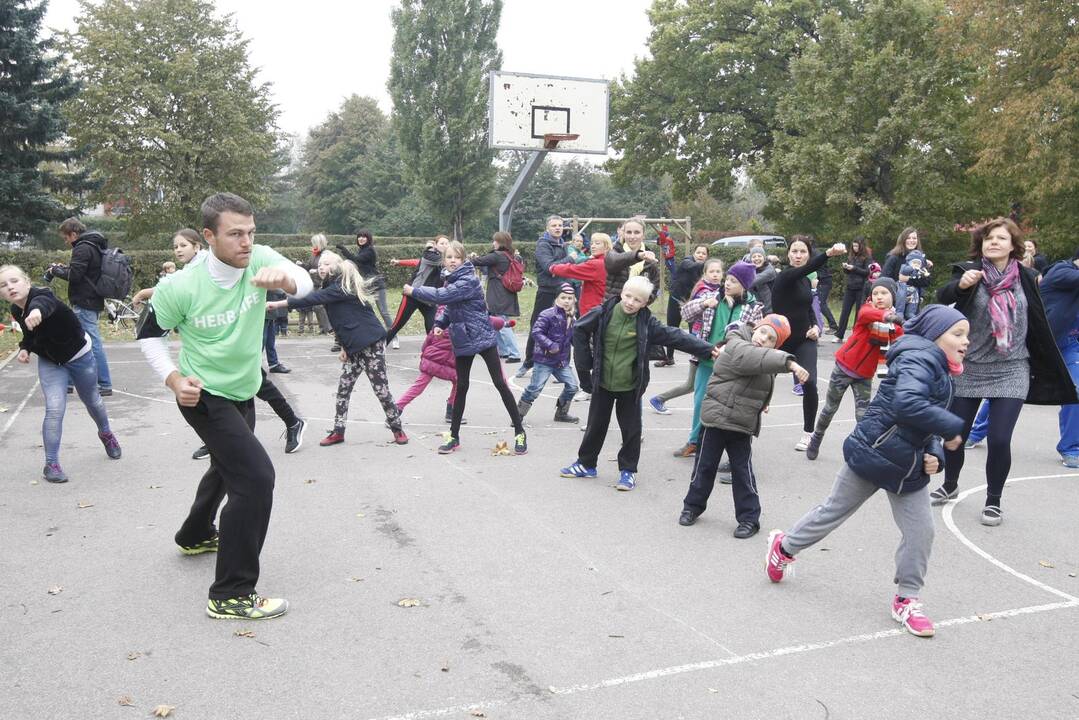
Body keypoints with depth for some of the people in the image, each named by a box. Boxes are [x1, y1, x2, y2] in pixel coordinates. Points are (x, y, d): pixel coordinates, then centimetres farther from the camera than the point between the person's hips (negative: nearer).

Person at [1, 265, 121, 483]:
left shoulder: (41, 295, -31)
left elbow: (43, 302, -58)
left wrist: (37, 310, -81)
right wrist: (25, 347, -13)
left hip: (79, 355, -3)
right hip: (50, 362, 3)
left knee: (91, 400, 18)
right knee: (54, 409, -14)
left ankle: (106, 434, 48)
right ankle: (51, 464, -4)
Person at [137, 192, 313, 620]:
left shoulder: (259, 259, -14)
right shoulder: (181, 287, -23)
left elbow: (303, 282, -32)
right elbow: (149, 334, -7)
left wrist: (284, 278, -55)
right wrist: (173, 379, -22)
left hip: (243, 393, 7)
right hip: (204, 397, -7)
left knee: (228, 467, 28)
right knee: (256, 477, -19)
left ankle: (196, 535, 58)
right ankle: (231, 595, -9)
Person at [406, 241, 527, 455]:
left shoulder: (468, 280, -19)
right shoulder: (450, 280, 7)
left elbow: (442, 296, -29)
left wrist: (414, 291, -20)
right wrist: (440, 324, -3)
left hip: (483, 337, -7)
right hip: (462, 340, 7)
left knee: (500, 383, -3)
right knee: (461, 386, 11)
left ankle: (519, 432, 6)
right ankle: (454, 436, 18)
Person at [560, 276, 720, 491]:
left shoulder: (646, 323, -12)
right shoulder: (603, 313, -12)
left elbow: (675, 337, -13)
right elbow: (580, 331, 1)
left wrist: (708, 349, -20)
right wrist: (584, 364, 0)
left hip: (629, 387, -1)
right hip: (602, 383, 1)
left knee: (631, 429, 7)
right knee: (596, 425, 14)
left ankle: (628, 470, 23)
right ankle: (586, 463, 31)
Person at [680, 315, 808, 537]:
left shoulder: (767, 361, 7)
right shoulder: (736, 347, -17)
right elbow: (756, 358, -39)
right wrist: (789, 362, -49)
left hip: (743, 425, 5)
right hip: (717, 418, -5)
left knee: (743, 471, 7)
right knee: (705, 465, 8)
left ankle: (749, 518, 16)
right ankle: (693, 506, 26)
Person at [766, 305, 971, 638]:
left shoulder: (941, 371, 12)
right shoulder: (919, 358, -18)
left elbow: (926, 425, 16)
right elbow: (907, 404, -37)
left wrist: (935, 455, -3)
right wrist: (953, 428, -28)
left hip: (909, 465, 8)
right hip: (874, 454, -8)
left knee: (920, 531, 4)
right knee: (834, 510, 9)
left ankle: (907, 600, 20)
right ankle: (784, 546, 32)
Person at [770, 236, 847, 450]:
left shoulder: (805, 280, 6)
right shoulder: (785, 277, -17)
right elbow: (806, 269, -38)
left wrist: (815, 326, -1)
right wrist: (828, 253, -56)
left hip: (804, 340, 5)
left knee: (809, 384, -13)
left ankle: (808, 432, 2)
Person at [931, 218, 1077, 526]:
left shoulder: (1025, 278, 2)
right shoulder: (969, 271, -4)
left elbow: (1039, 326, 9)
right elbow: (942, 297, -23)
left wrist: (1054, 372, 11)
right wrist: (961, 285, -45)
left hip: (1010, 372, 0)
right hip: (969, 369, 0)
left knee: (999, 440, -8)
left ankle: (993, 501, 13)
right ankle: (950, 486, 34)